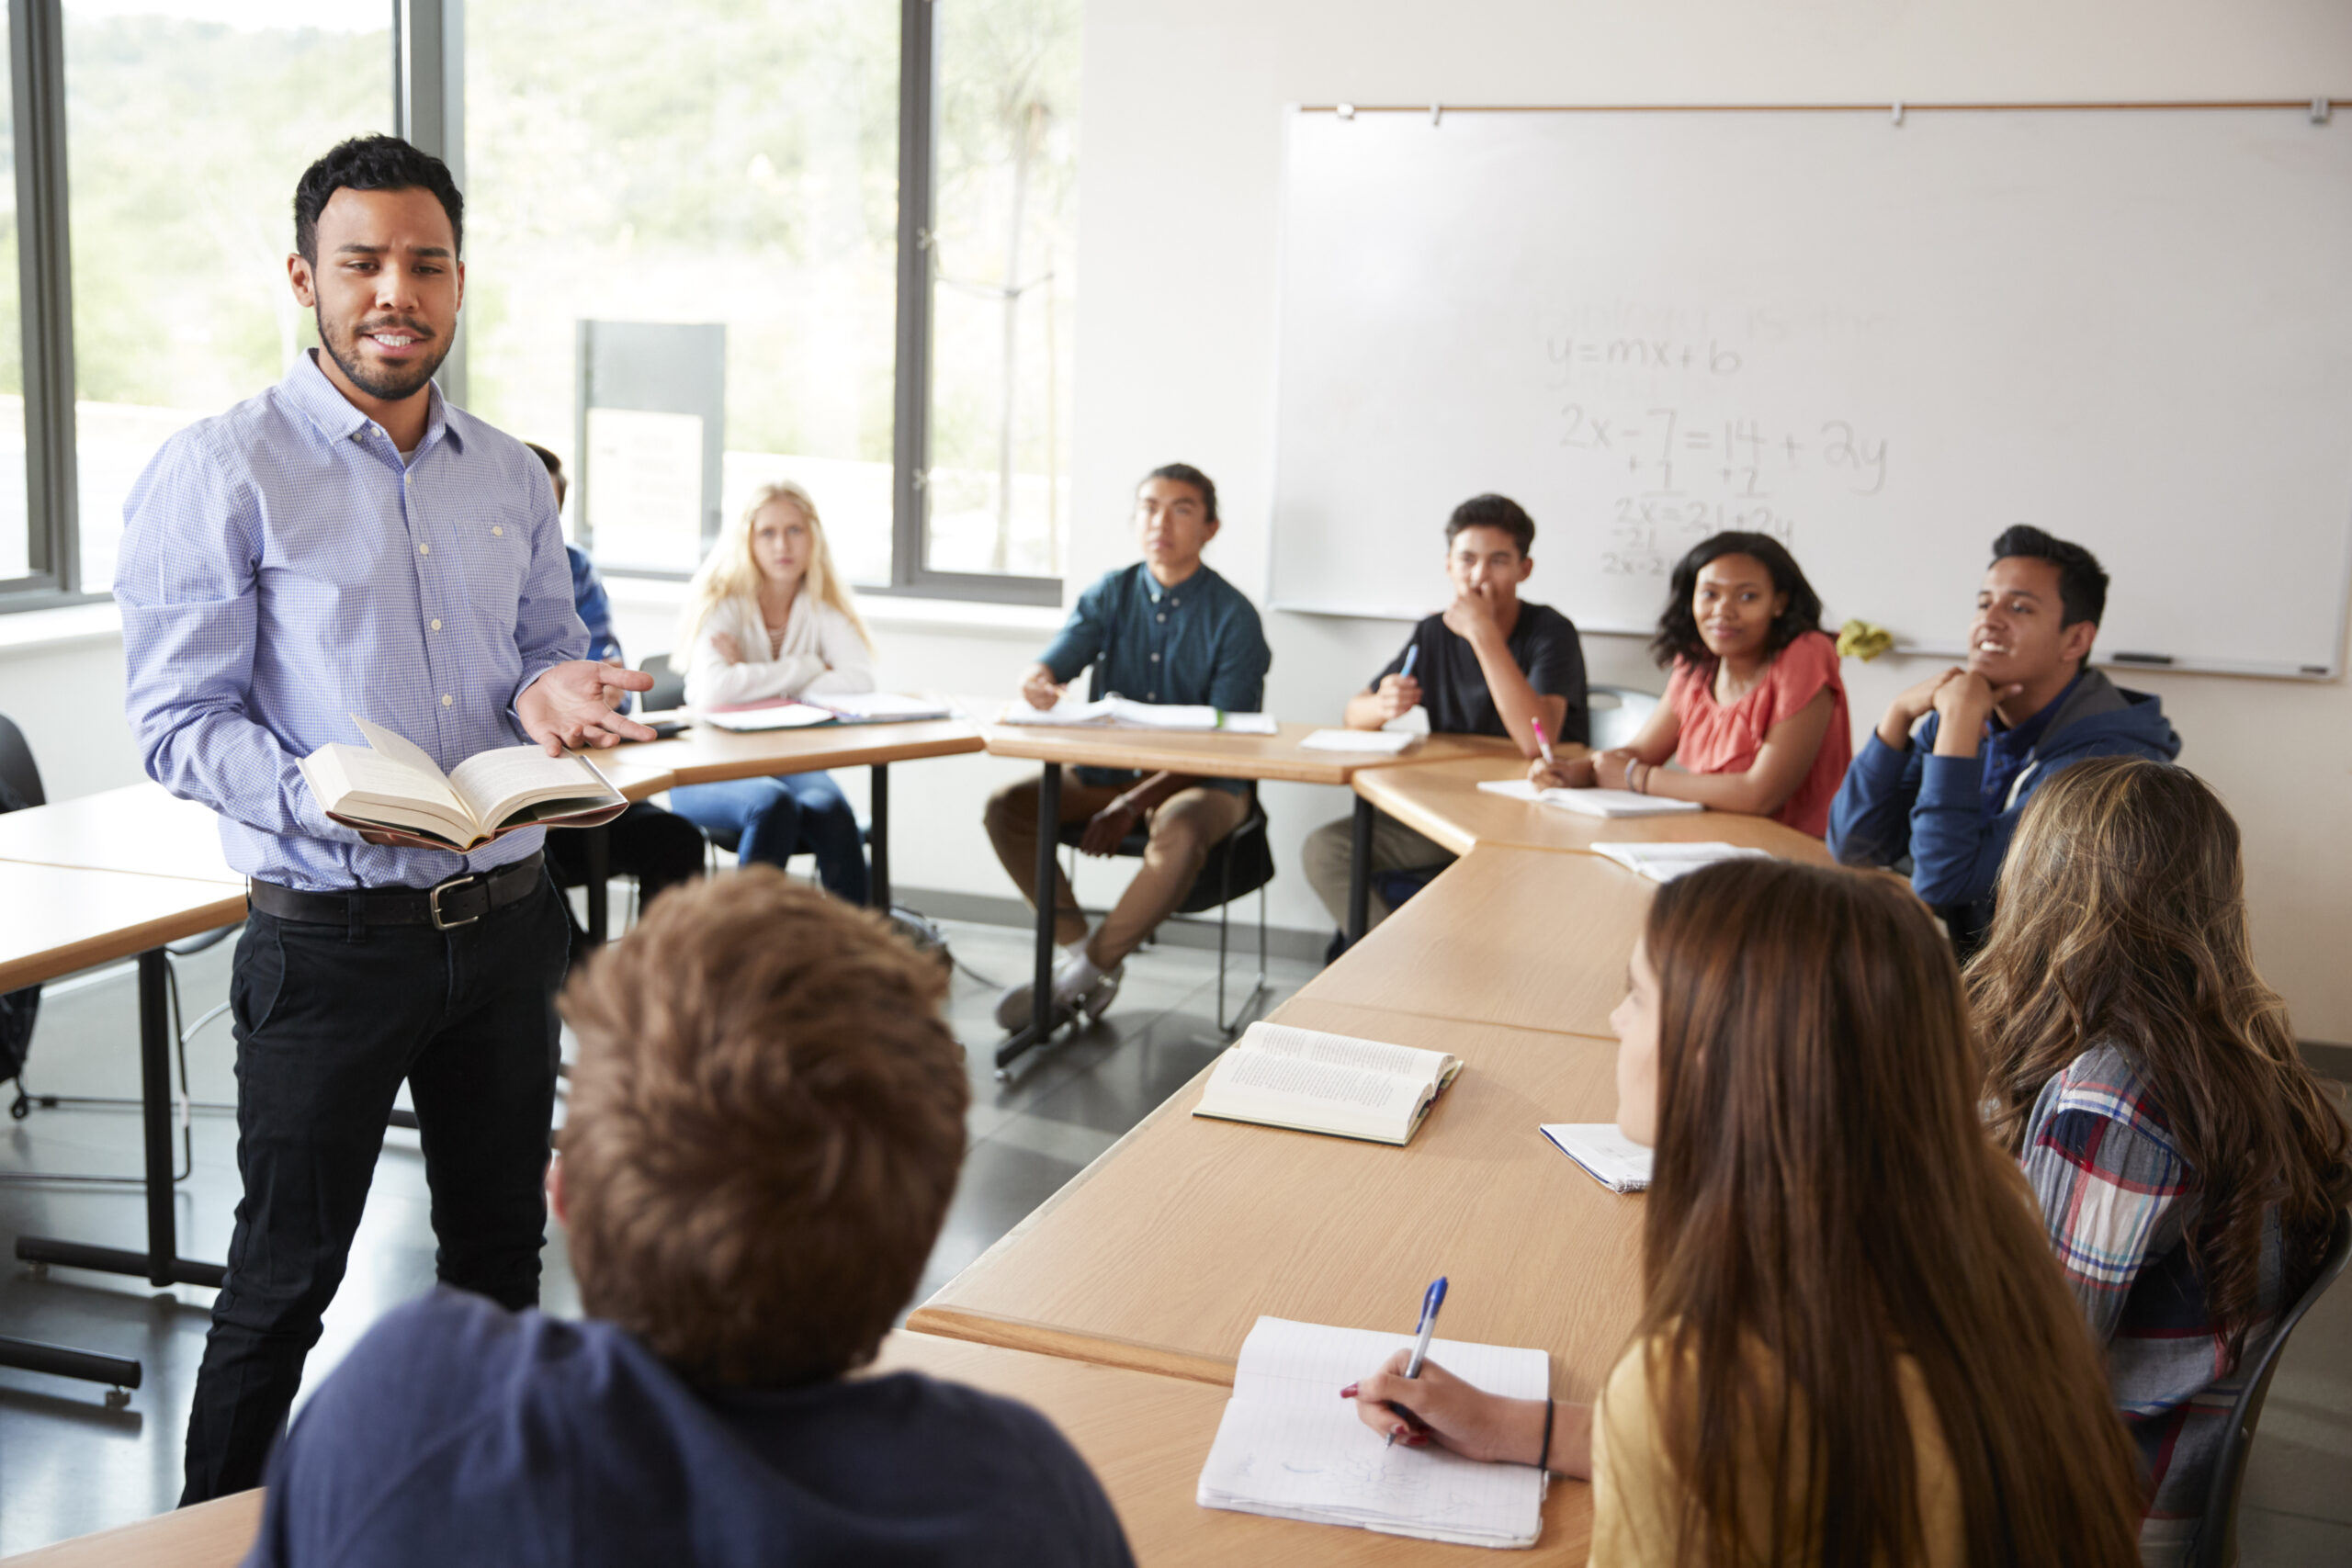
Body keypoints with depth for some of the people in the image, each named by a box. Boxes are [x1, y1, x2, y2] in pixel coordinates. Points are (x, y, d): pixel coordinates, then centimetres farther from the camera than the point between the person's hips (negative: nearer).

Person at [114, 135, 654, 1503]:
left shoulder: (512, 476, 8)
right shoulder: (222, 471, -9)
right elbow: (176, 721, -11)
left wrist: (554, 692, -7)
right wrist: (328, 797, -29)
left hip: (508, 919, 5)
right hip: (332, 938, -5)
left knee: (500, 1248, 18)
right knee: (284, 1280, 7)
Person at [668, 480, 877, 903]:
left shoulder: (824, 608, 6)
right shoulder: (722, 603, -4)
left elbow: (859, 682, -14)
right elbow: (712, 690, -24)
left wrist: (756, 680, -16)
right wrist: (809, 667, -15)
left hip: (793, 764, 3)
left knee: (828, 808, -31)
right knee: (773, 804, -35)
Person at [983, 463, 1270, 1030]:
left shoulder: (1234, 616, -7)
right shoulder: (1110, 594, 5)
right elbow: (1058, 658, -7)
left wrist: (1137, 801, -24)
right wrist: (1038, 680, -36)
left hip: (1200, 781, -4)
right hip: (1104, 770, 4)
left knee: (1178, 833, -38)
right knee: (1005, 807, -17)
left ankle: (1089, 966, -18)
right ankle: (1077, 947, -8)